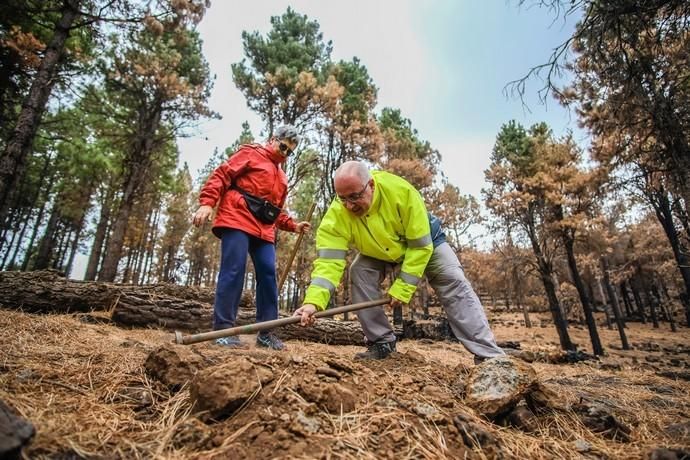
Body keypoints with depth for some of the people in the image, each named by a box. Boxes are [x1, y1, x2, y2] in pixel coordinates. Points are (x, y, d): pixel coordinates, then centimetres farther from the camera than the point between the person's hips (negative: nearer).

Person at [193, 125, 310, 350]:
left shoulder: (281, 177, 29)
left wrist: (293, 225, 13)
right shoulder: (250, 153, 9)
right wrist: (207, 203, -16)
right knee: (233, 271, -13)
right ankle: (223, 329, -5)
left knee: (268, 275, -2)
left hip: (264, 230, 7)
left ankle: (266, 332, 5)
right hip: (237, 221, -6)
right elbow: (221, 175, -2)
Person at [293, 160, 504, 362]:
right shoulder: (336, 214, -33)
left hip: (425, 241, -2)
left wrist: (402, 288, -32)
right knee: (359, 273, -21)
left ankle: (489, 353, -2)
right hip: (377, 252, 2)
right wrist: (313, 300, -53)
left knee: (454, 284, -13)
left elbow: (420, 245, -31)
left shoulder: (402, 191, -38)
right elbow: (328, 261, -38)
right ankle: (382, 343, -5)